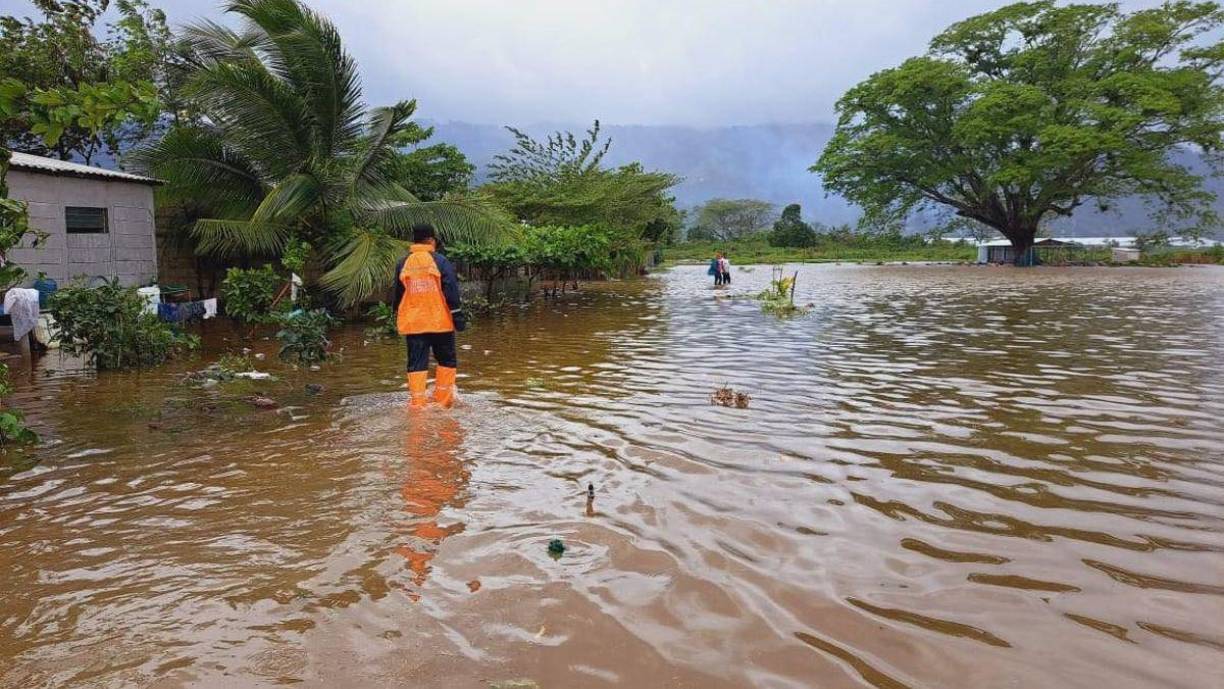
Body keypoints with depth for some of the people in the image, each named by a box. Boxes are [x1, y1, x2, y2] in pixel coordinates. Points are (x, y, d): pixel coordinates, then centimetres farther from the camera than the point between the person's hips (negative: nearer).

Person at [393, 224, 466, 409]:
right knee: (447, 360, 11)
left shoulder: (403, 264, 7)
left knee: (416, 363, 4)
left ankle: (417, 401, -2)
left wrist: (398, 320, 25)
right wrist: (458, 316, -6)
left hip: (413, 322, 3)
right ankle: (442, 399, 12)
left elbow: (398, 295, 15)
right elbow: (451, 291, -9)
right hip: (440, 321, -3)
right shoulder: (440, 261, -5)